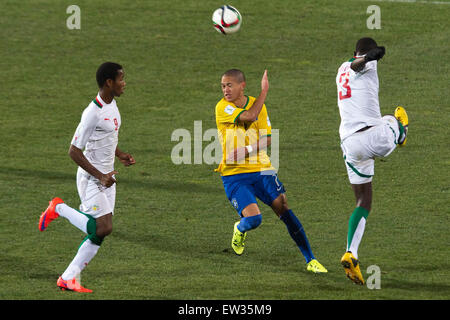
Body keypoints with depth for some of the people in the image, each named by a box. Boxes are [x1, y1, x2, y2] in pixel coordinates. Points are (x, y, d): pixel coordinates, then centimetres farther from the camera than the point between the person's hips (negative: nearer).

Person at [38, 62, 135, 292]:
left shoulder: (112, 105, 8)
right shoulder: (93, 113, -21)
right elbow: (74, 151, -20)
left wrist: (120, 155, 9)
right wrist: (100, 176, -21)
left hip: (106, 177, 9)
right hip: (91, 178, -9)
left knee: (98, 233, 4)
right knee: (103, 228, -16)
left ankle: (69, 278, 9)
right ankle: (59, 208, 4)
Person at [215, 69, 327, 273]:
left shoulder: (257, 104, 5)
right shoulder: (222, 108, -7)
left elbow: (267, 139, 0)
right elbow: (250, 116, -22)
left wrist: (248, 150, -17)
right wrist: (264, 90, -15)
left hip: (260, 169, 3)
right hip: (234, 175, -3)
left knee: (284, 210, -10)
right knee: (253, 218, -20)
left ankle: (310, 260, -4)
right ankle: (239, 230, 20)